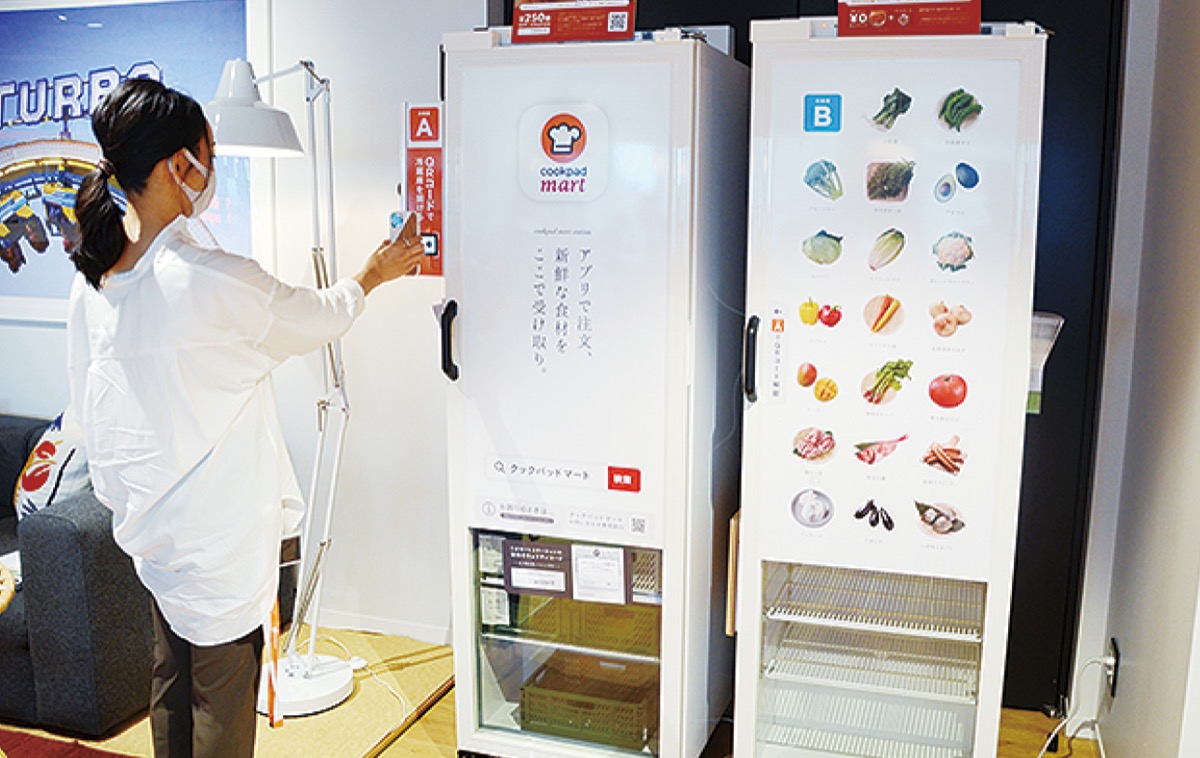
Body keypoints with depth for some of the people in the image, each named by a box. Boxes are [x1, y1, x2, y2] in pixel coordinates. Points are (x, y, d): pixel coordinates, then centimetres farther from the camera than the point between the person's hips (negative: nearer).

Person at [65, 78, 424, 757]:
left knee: (172, 688, 23)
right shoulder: (211, 279, -25)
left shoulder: (92, 280, -2)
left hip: (152, 526, 8)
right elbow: (318, 318, -9)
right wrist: (372, 274, 11)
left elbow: (95, 417, 8)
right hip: (219, 535, -7)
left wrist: (125, 500, 21)